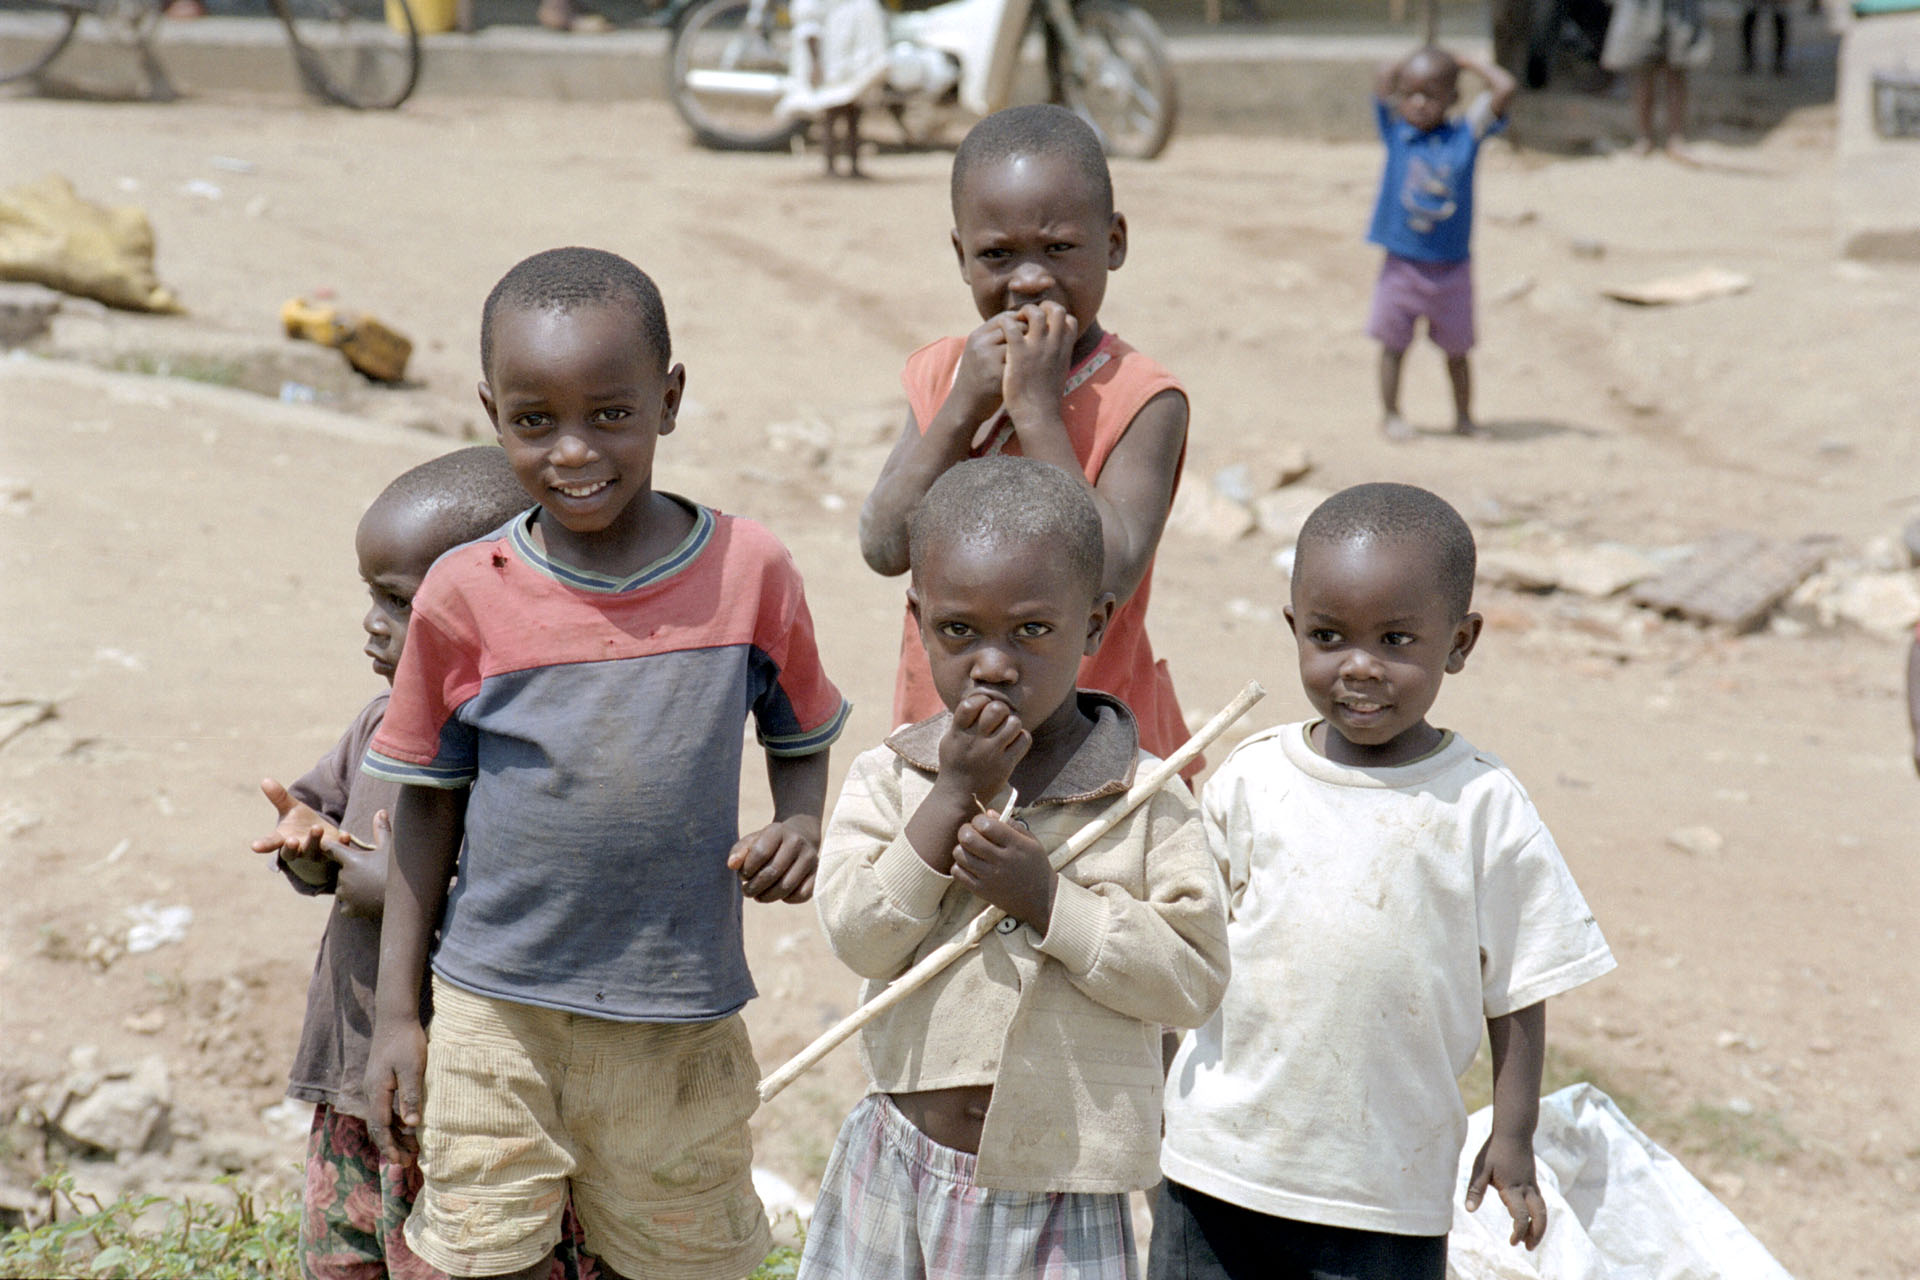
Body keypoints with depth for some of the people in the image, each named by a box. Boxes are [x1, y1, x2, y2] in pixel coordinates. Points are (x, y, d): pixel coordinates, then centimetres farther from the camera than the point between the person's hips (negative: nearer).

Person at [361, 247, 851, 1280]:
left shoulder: (749, 571, -5)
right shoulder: (465, 596, -6)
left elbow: (799, 738, 11)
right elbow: (427, 804, 4)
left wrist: (801, 826, -11)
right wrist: (395, 1012, 5)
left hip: (680, 1027, 1)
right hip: (496, 1013, -1)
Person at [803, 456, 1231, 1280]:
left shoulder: (1144, 800, -7)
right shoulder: (889, 778, -1)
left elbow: (1193, 978, -12)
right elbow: (859, 937, -13)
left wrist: (1048, 899, -21)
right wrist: (955, 795, -18)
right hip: (900, 1159, 2)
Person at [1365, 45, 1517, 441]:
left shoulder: (1466, 134, -2)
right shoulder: (1396, 133, -2)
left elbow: (1505, 88, -10)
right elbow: (1382, 80, -11)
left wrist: (1468, 64, 1)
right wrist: (1415, 60, 3)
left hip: (1451, 269, 0)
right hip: (1401, 264, 0)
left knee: (1456, 349, 11)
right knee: (1393, 344, 5)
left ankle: (1464, 415, 24)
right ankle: (1390, 413, 18)